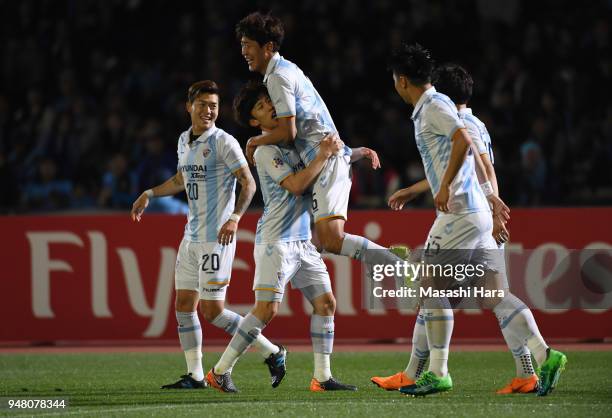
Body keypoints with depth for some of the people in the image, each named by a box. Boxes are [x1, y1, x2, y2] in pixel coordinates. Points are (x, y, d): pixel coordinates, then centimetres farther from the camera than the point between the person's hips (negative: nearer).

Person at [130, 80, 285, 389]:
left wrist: (234, 217, -26)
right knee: (184, 305, 6)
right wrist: (149, 194, 23)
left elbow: (248, 183, -14)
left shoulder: (224, 142, -11)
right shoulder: (184, 141, 13)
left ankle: (272, 353, 1)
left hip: (216, 238, -8)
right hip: (192, 237, 8)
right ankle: (194, 376, 13)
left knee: (212, 311, -10)